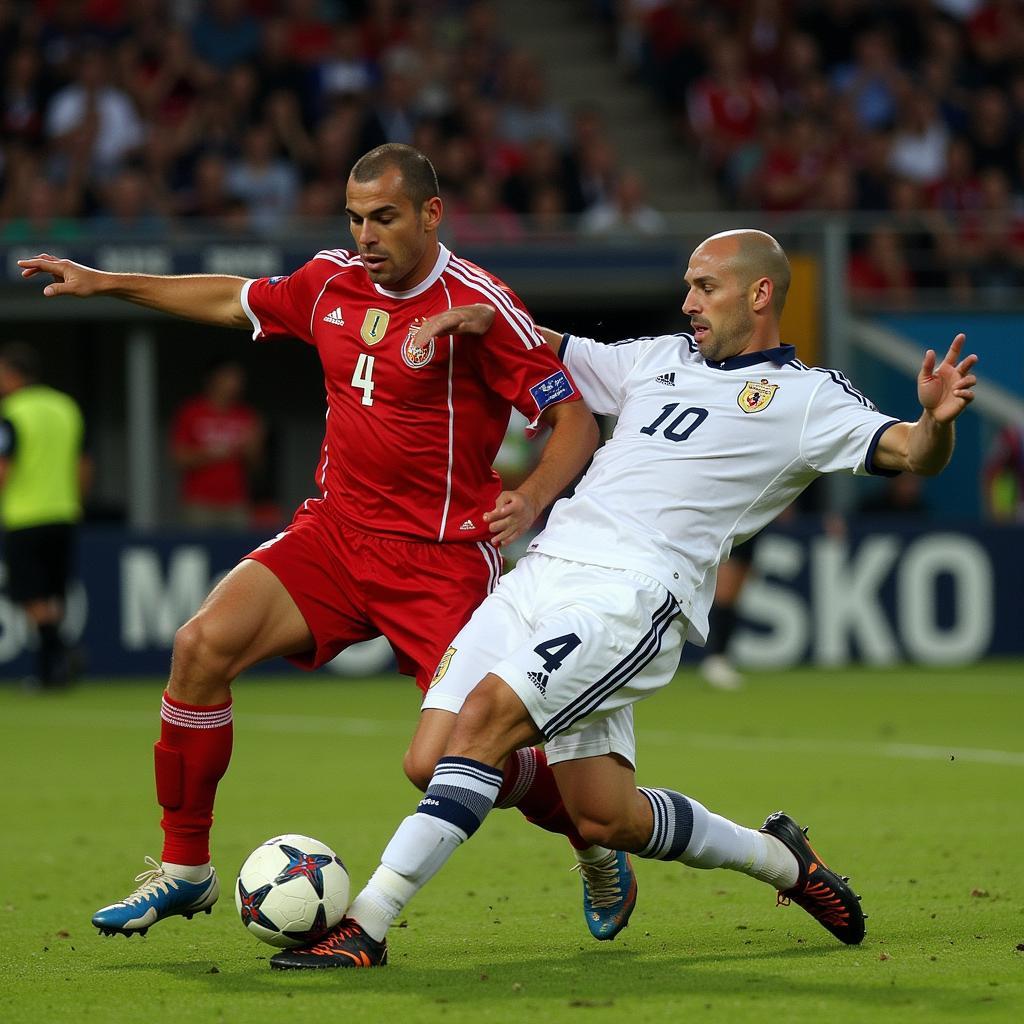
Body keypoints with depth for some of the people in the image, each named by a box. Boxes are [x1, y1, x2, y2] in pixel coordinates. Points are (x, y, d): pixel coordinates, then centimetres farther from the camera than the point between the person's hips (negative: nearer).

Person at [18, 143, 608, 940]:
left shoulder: (477, 305, -14)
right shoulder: (333, 281, 5)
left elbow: (576, 421, -12)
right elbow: (235, 301, 25)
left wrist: (530, 499, -30)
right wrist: (107, 283, 26)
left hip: (443, 559, -6)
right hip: (337, 531, 6)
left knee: (439, 766, -16)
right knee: (204, 643, -15)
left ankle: (589, 826, 17)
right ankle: (184, 868, 0)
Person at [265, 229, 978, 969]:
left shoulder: (808, 397, 7)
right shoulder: (660, 358, 25)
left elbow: (912, 453, -4)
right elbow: (545, 351, 34)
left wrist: (936, 422, -28)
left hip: (633, 593, -7)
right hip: (547, 567, 7)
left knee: (489, 713, -24)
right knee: (607, 819, -1)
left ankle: (366, 928, -23)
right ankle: (782, 859, 25)